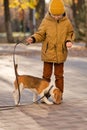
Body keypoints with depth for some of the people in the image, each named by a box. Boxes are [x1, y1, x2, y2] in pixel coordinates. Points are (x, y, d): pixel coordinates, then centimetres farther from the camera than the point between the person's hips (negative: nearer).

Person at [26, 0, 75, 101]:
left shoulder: (66, 22, -6)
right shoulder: (46, 21, -9)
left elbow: (70, 33, 8)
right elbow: (40, 34, -3)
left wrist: (69, 41, -11)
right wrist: (33, 39, -21)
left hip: (60, 54, 0)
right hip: (48, 53, 0)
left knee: (59, 75, 10)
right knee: (46, 75, 8)